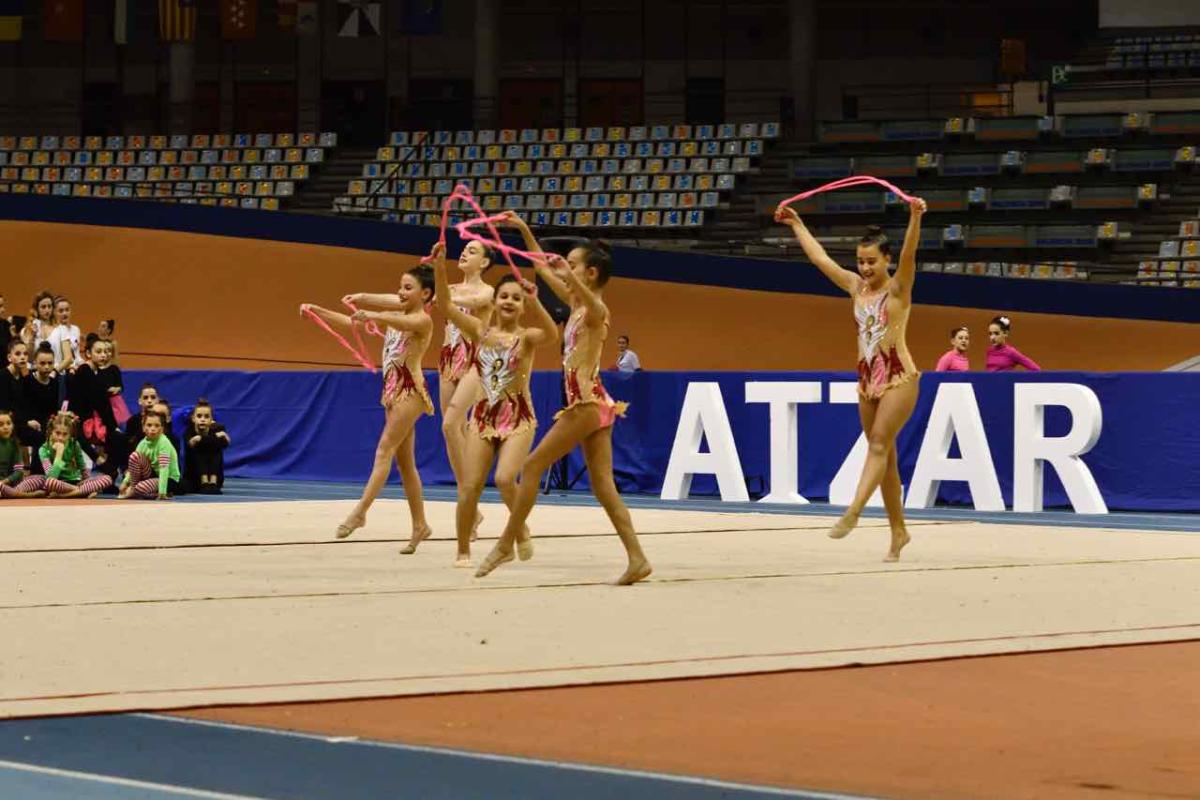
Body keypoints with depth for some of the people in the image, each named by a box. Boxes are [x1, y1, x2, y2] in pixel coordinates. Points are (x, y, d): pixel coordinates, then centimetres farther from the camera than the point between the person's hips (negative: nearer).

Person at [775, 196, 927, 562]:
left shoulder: (898, 288, -6)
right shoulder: (856, 287, 10)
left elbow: (908, 254, -24)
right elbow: (820, 257, 18)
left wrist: (915, 218, -41)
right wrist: (797, 224, 23)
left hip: (899, 378, -7)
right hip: (868, 379, 7)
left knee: (879, 445, -17)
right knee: (883, 453, 7)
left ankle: (852, 513, -32)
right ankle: (898, 530, 13)